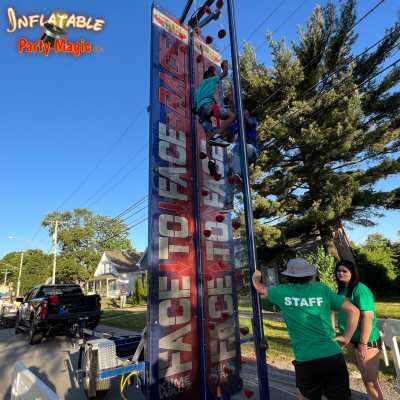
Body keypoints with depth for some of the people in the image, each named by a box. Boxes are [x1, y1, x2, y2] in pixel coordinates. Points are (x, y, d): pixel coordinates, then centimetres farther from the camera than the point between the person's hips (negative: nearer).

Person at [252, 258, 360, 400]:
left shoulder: (283, 292, -1)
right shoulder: (322, 289, 1)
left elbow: (259, 287, 16)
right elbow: (353, 311, 0)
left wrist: (256, 276, 37)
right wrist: (346, 337, 8)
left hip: (305, 361, -1)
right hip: (333, 358, 1)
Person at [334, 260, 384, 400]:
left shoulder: (360, 289, -21)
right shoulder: (342, 290, 4)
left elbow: (368, 316, -27)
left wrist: (363, 344, -28)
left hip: (366, 341, -8)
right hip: (352, 340, 8)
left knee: (370, 381, 3)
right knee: (366, 377, 23)